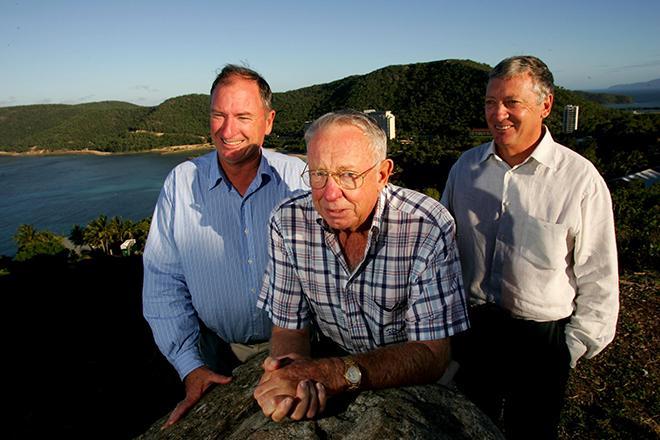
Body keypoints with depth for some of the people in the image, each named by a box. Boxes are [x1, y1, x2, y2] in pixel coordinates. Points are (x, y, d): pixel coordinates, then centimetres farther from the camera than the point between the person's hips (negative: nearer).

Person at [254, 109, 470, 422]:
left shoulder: (428, 228, -20)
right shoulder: (288, 222, -11)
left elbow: (431, 355, -18)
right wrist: (294, 375, -26)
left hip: (409, 385, -1)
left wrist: (335, 374, -32)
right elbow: (289, 328, -5)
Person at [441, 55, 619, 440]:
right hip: (469, 326, 3)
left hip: (540, 337, -3)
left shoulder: (579, 178, -12)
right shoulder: (466, 167, 0)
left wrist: (575, 346, -5)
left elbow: (598, 279, -7)